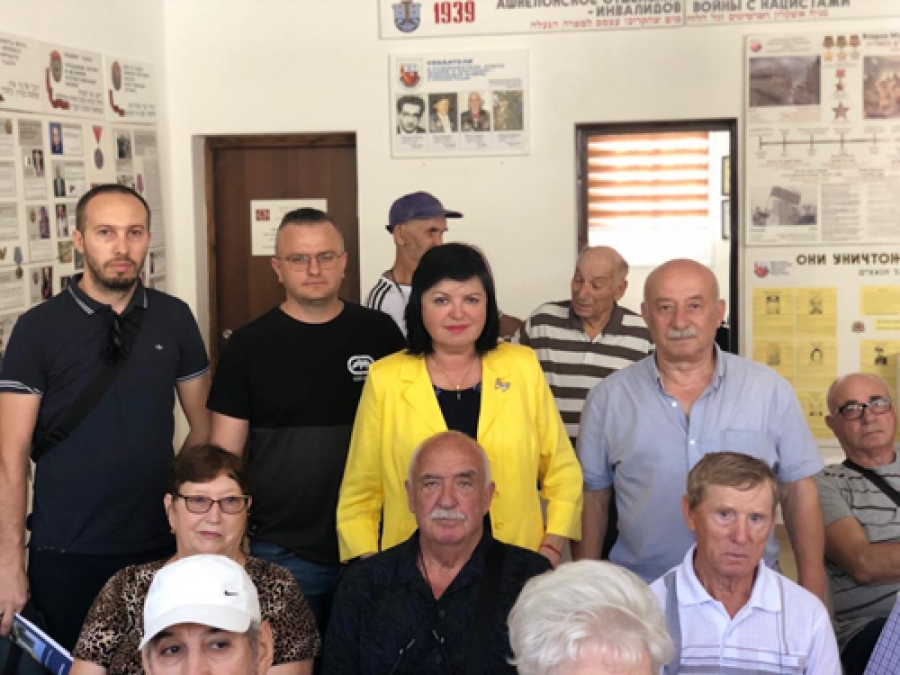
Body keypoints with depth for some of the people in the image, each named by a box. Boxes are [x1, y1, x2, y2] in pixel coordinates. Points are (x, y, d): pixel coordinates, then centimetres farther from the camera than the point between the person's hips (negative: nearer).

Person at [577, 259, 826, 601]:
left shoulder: (770, 390, -2)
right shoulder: (608, 398, -1)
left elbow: (798, 490, 2)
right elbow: (593, 498, 5)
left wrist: (811, 587, 1)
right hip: (642, 594, 0)